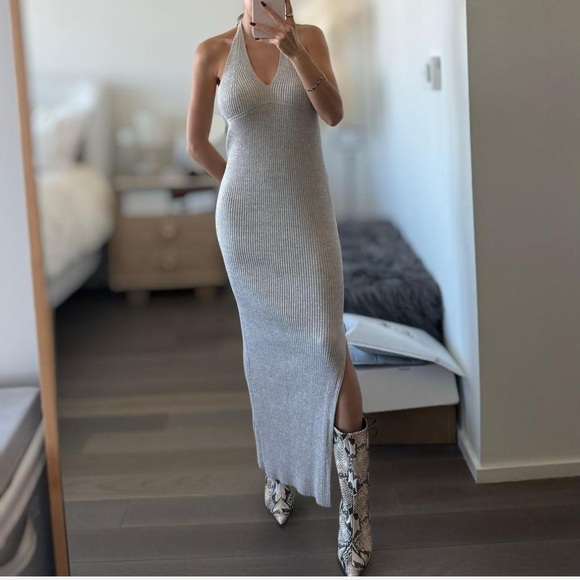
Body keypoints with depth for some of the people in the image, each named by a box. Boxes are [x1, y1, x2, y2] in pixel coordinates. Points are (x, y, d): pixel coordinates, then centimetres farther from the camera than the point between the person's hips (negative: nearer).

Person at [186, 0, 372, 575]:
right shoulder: (213, 52, -1)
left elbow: (334, 113, -12)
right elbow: (196, 143, 6)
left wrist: (293, 50, -25)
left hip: (308, 214, 0)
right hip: (246, 218, 1)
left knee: (328, 344, -10)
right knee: (265, 344, 11)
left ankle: (356, 502, -1)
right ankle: (278, 466, 33)